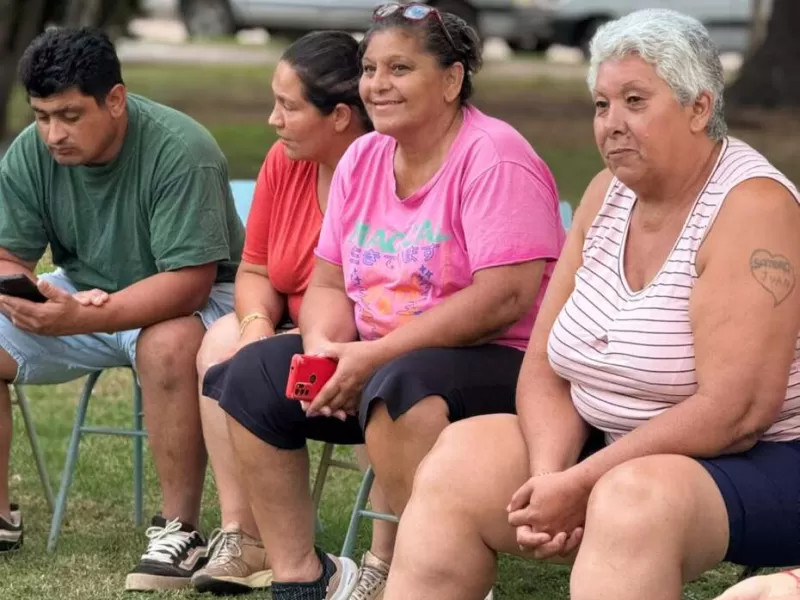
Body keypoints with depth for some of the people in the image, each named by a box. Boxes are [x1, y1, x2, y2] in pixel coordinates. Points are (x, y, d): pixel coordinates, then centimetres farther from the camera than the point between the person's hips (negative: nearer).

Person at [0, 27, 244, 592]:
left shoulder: (182, 151, -27)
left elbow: (189, 283, -31)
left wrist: (83, 319, -42)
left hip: (192, 299, -6)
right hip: (81, 293, 6)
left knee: (168, 346, -38)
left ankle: (179, 530, -25)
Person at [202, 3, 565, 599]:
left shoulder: (493, 159, -16)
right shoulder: (362, 158, 8)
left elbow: (504, 298, -25)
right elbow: (329, 283, 11)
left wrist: (376, 355, -24)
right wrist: (324, 346, -13)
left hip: (499, 366, -8)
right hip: (375, 359, 8)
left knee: (397, 390, -36)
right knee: (251, 377, -3)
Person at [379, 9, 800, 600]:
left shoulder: (750, 206, -17)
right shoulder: (609, 194, 5)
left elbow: (735, 411, -25)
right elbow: (546, 367, 4)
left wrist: (581, 486, -23)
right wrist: (549, 476, -17)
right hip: (619, 450, 8)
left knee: (633, 499, -37)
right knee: (454, 467, -7)